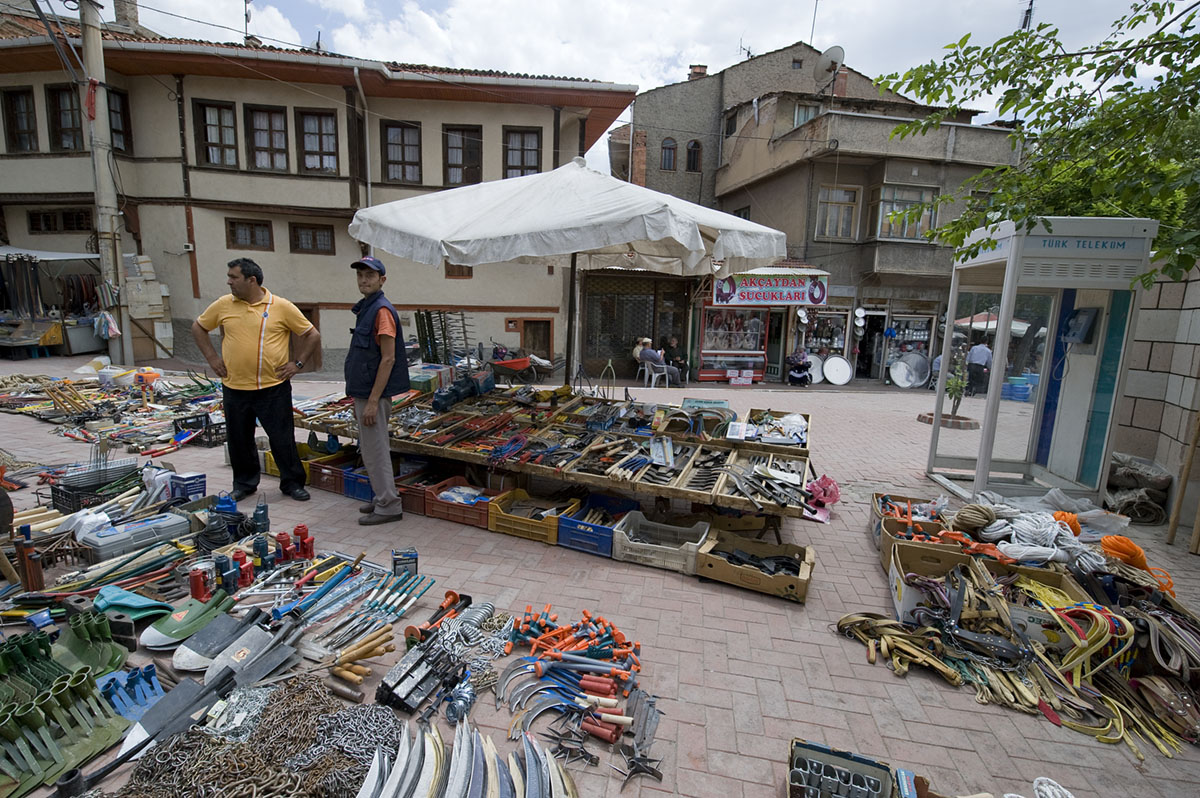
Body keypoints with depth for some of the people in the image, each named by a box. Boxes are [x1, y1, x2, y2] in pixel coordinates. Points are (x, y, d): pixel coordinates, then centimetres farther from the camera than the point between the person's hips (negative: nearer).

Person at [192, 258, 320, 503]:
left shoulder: (282, 306, -6)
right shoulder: (223, 305, 4)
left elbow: (312, 335, 0)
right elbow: (198, 327, 19)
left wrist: (297, 363, -4)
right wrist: (211, 357, 9)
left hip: (274, 388, -3)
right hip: (234, 388, 4)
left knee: (282, 438, 2)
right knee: (239, 440, 14)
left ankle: (292, 483, 17)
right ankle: (244, 483, 31)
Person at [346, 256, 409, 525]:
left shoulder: (382, 310, -15)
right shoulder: (366, 308, 15)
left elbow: (387, 359, -20)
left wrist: (372, 401, -22)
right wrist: (358, 399, 19)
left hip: (374, 394, -10)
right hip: (364, 392, 10)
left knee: (374, 451, -2)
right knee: (373, 449, 17)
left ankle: (389, 506, 9)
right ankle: (383, 498, 29)